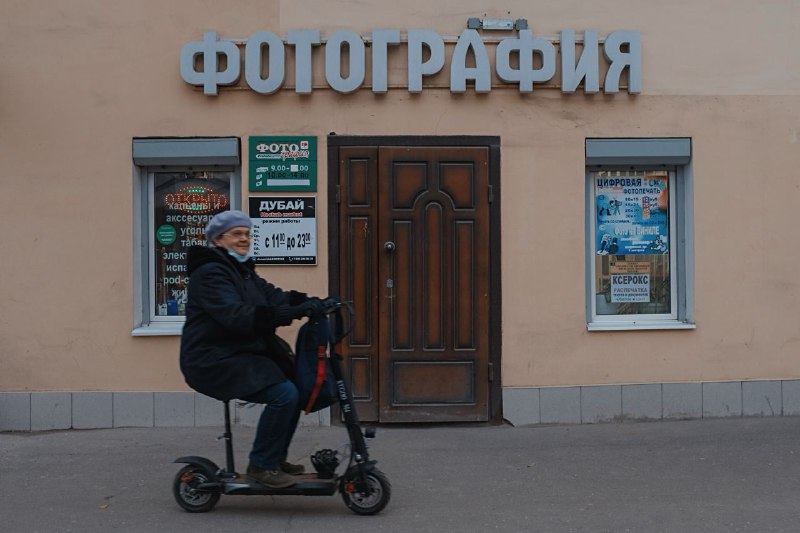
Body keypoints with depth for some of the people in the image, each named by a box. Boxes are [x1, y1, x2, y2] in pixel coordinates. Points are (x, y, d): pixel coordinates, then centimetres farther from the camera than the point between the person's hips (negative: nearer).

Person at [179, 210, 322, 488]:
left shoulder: (242, 270, 18)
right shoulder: (210, 272, -15)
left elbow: (273, 296, 6)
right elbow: (237, 316, -29)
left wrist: (307, 302, -14)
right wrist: (293, 312, -36)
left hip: (242, 355, 10)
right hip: (213, 362, -10)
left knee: (295, 384, 5)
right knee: (283, 393, -22)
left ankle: (275, 458, 17)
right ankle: (262, 465, -7)